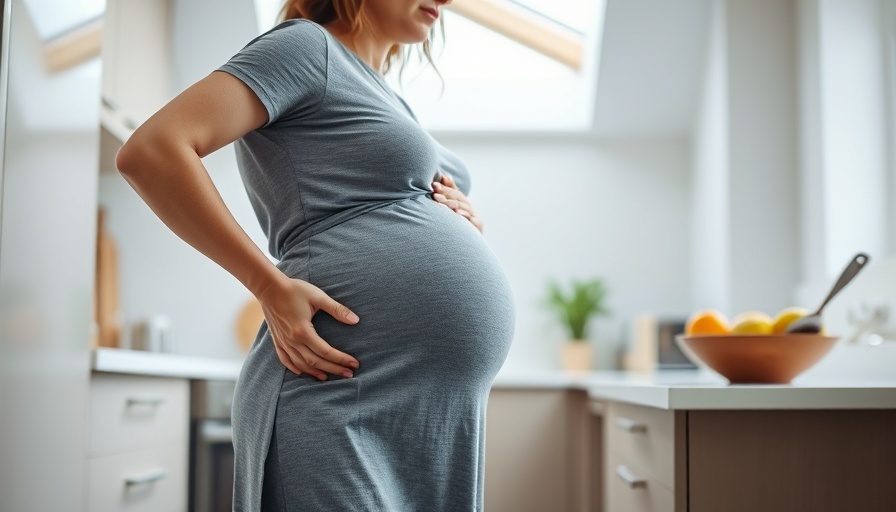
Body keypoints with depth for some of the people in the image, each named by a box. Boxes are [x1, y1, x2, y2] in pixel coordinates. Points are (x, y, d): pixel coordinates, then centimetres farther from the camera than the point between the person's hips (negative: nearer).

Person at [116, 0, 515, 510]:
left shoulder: (390, 100, 23)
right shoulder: (308, 47, -2)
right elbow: (151, 151, -14)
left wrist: (467, 224, 7)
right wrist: (273, 287, -17)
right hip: (352, 396, -9)